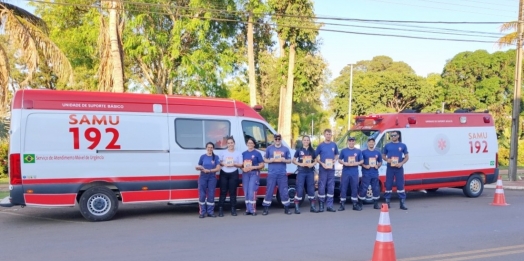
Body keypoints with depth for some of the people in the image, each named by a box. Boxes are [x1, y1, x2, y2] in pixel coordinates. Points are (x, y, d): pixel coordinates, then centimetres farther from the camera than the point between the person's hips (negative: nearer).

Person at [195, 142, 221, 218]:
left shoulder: (216, 157, 3)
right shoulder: (202, 157, 6)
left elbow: (218, 168, -5)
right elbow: (199, 167, 11)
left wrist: (209, 170, -16)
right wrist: (199, 168, -13)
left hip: (212, 178, 0)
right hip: (203, 178, 0)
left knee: (211, 195, 0)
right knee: (202, 195, -4)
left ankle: (210, 212, 7)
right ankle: (202, 212, 1)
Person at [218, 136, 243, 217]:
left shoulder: (238, 153, 3)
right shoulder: (223, 152, 6)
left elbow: (240, 165, 2)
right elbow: (219, 162, 8)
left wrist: (234, 164, -14)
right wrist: (224, 164, -12)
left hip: (233, 174, -1)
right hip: (224, 173, 1)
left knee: (232, 192, 1)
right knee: (223, 192, -1)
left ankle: (233, 209, 7)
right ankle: (220, 209, -1)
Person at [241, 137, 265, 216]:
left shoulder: (257, 153, 0)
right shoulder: (244, 153, 13)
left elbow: (262, 165, -2)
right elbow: (241, 164, 18)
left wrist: (253, 167, -15)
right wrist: (243, 168, -4)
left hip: (254, 173, -5)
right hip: (245, 174, 5)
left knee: (252, 192, -13)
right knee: (246, 192, 5)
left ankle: (253, 210, -9)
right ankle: (248, 209, 11)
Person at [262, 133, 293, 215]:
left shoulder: (286, 149, 7)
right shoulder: (269, 148, 7)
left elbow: (289, 161, 10)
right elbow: (265, 159, 10)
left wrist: (283, 160, -11)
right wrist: (272, 160, -10)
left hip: (282, 174, 1)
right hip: (272, 173, 0)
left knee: (284, 191, 3)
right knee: (269, 191, 0)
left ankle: (286, 208, 12)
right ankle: (266, 209, 6)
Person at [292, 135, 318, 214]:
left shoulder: (312, 150, 9)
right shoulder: (299, 150, 2)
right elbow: (293, 160, 4)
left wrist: (313, 164, -8)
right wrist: (300, 164, -14)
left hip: (310, 172, 3)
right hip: (301, 172, -3)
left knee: (311, 189, 6)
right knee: (299, 190, -6)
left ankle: (313, 207, 14)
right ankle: (297, 207, -3)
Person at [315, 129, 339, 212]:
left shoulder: (334, 145, 7)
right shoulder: (320, 145, -1)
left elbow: (337, 155, 19)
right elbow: (315, 157, 1)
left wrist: (334, 160, -2)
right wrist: (322, 163, -13)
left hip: (331, 169, 3)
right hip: (323, 169, -3)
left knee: (331, 187, 5)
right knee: (322, 187, -1)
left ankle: (329, 206, 11)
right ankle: (321, 206, 6)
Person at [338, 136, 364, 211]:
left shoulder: (358, 151, 8)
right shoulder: (343, 151, 5)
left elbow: (361, 161, 11)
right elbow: (339, 160, 9)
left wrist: (357, 163, -10)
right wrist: (344, 163, -10)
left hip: (355, 173, 1)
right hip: (345, 173, -1)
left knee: (355, 189, 3)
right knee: (343, 188, -1)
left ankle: (355, 204, 12)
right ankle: (342, 205, 4)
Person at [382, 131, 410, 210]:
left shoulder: (403, 146, 4)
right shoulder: (387, 146, 7)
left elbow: (407, 157, 5)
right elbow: (383, 155, 13)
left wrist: (401, 163, -11)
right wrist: (387, 160, -9)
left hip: (399, 168, -1)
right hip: (390, 168, 1)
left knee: (400, 185, -1)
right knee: (388, 185, 3)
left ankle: (402, 203, 1)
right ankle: (387, 202, 10)